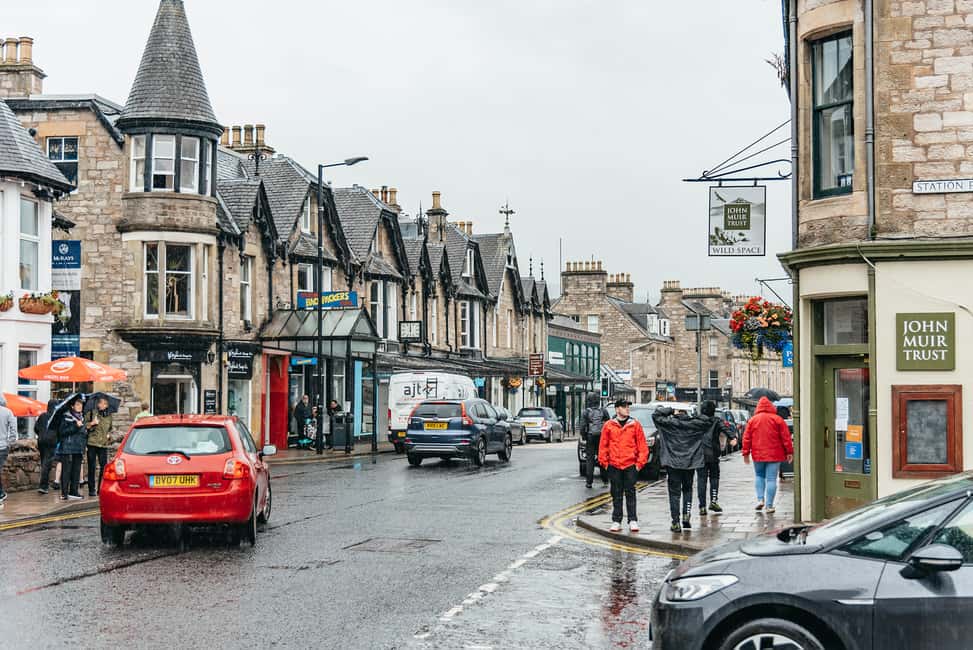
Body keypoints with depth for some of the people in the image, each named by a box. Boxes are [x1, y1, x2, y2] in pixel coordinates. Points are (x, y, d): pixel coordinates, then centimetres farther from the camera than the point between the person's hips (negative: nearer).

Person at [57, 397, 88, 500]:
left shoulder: (82, 417, 16)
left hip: (79, 449, 7)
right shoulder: (66, 417, -4)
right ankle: (64, 493, -7)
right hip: (68, 448, -7)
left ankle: (73, 492, 15)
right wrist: (75, 426, -18)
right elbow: (62, 431, -14)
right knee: (66, 471, -7)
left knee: (76, 471, 8)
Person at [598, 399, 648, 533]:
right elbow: (603, 445, 7)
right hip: (614, 465, 1)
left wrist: (640, 462, -3)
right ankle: (616, 521, 11)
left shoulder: (635, 424, 2)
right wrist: (604, 462, 2)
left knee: (630, 493, 1)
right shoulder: (609, 425, 4)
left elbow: (642, 445, 2)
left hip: (630, 465, -1)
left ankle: (633, 521, 5)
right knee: (616, 495, 6)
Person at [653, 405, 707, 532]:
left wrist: (670, 410, 0)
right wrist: (694, 416, 11)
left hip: (673, 463, -2)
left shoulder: (669, 422, -7)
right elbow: (707, 422, 13)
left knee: (674, 493, 1)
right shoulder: (693, 423, 0)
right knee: (687, 490, 20)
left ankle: (675, 522, -2)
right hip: (689, 463, 2)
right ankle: (686, 515, 6)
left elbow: (656, 415, 0)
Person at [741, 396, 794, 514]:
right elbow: (786, 437, -2)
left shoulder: (753, 420, 3)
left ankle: (760, 499, 5)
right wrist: (789, 452, 3)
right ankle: (769, 505, 0)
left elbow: (746, 438, 3)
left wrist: (746, 453, 8)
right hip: (774, 454, -1)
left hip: (758, 454, 2)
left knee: (759, 476, 20)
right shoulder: (777, 419, -2)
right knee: (771, 479, 1)